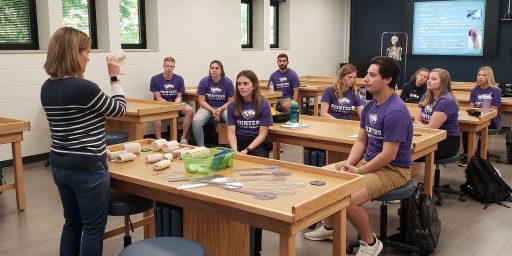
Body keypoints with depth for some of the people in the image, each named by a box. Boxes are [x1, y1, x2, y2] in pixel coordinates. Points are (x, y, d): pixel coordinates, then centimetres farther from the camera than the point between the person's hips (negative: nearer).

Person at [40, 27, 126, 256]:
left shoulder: (47, 88, 3)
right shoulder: (84, 88, -21)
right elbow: (119, 109, -7)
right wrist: (115, 77, 1)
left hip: (60, 165, 8)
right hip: (87, 168, -8)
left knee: (72, 223, 20)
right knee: (93, 227, 6)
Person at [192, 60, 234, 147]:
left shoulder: (228, 82, -6)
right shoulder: (204, 81, -5)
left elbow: (231, 101, -3)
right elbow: (201, 101, -4)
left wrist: (220, 109, -19)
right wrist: (212, 110, -19)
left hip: (223, 107, 0)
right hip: (207, 107, 1)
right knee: (196, 122, -29)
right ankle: (201, 147, -14)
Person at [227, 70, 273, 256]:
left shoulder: (263, 105, -4)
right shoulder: (233, 106, 6)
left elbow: (262, 134, -7)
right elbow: (231, 132, 3)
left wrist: (246, 151, -18)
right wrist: (235, 151, -15)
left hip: (257, 144, -3)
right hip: (238, 143, 3)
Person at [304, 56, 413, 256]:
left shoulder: (395, 111, -24)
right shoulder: (370, 105, 5)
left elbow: (388, 155, -25)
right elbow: (361, 141, 10)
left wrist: (359, 171, -16)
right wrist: (348, 164, -6)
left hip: (393, 170, -9)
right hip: (369, 160, 9)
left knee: (348, 199, -30)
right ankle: (329, 228, 25)